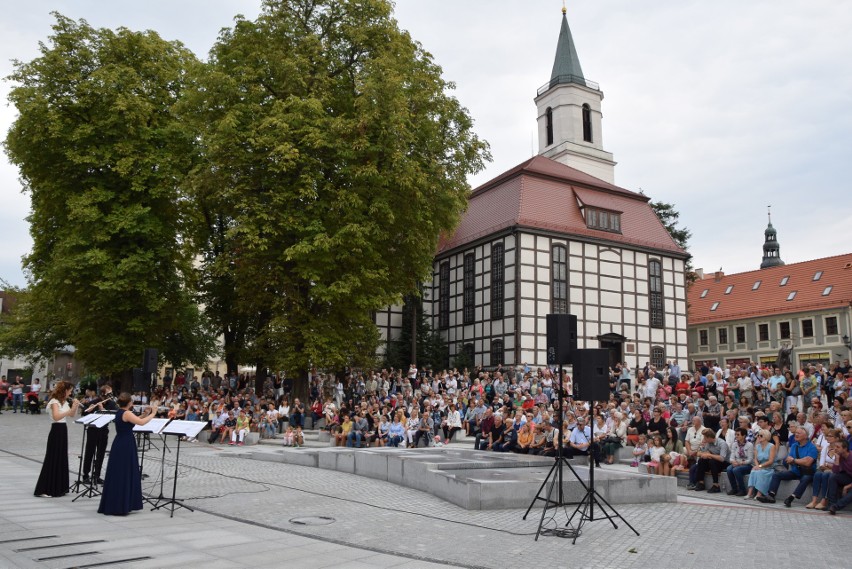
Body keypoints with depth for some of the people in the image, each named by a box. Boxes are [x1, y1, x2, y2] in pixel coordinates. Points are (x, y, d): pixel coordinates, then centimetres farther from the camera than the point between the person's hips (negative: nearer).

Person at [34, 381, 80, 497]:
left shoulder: (64, 402, 11)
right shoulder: (54, 401, -15)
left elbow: (72, 415, 15)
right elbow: (56, 417, -29)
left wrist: (76, 406, 0)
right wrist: (71, 409, -31)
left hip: (63, 430, 9)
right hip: (56, 430, -9)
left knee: (62, 459, 12)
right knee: (52, 459, -6)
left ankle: (58, 487, 20)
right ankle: (44, 490, -1)